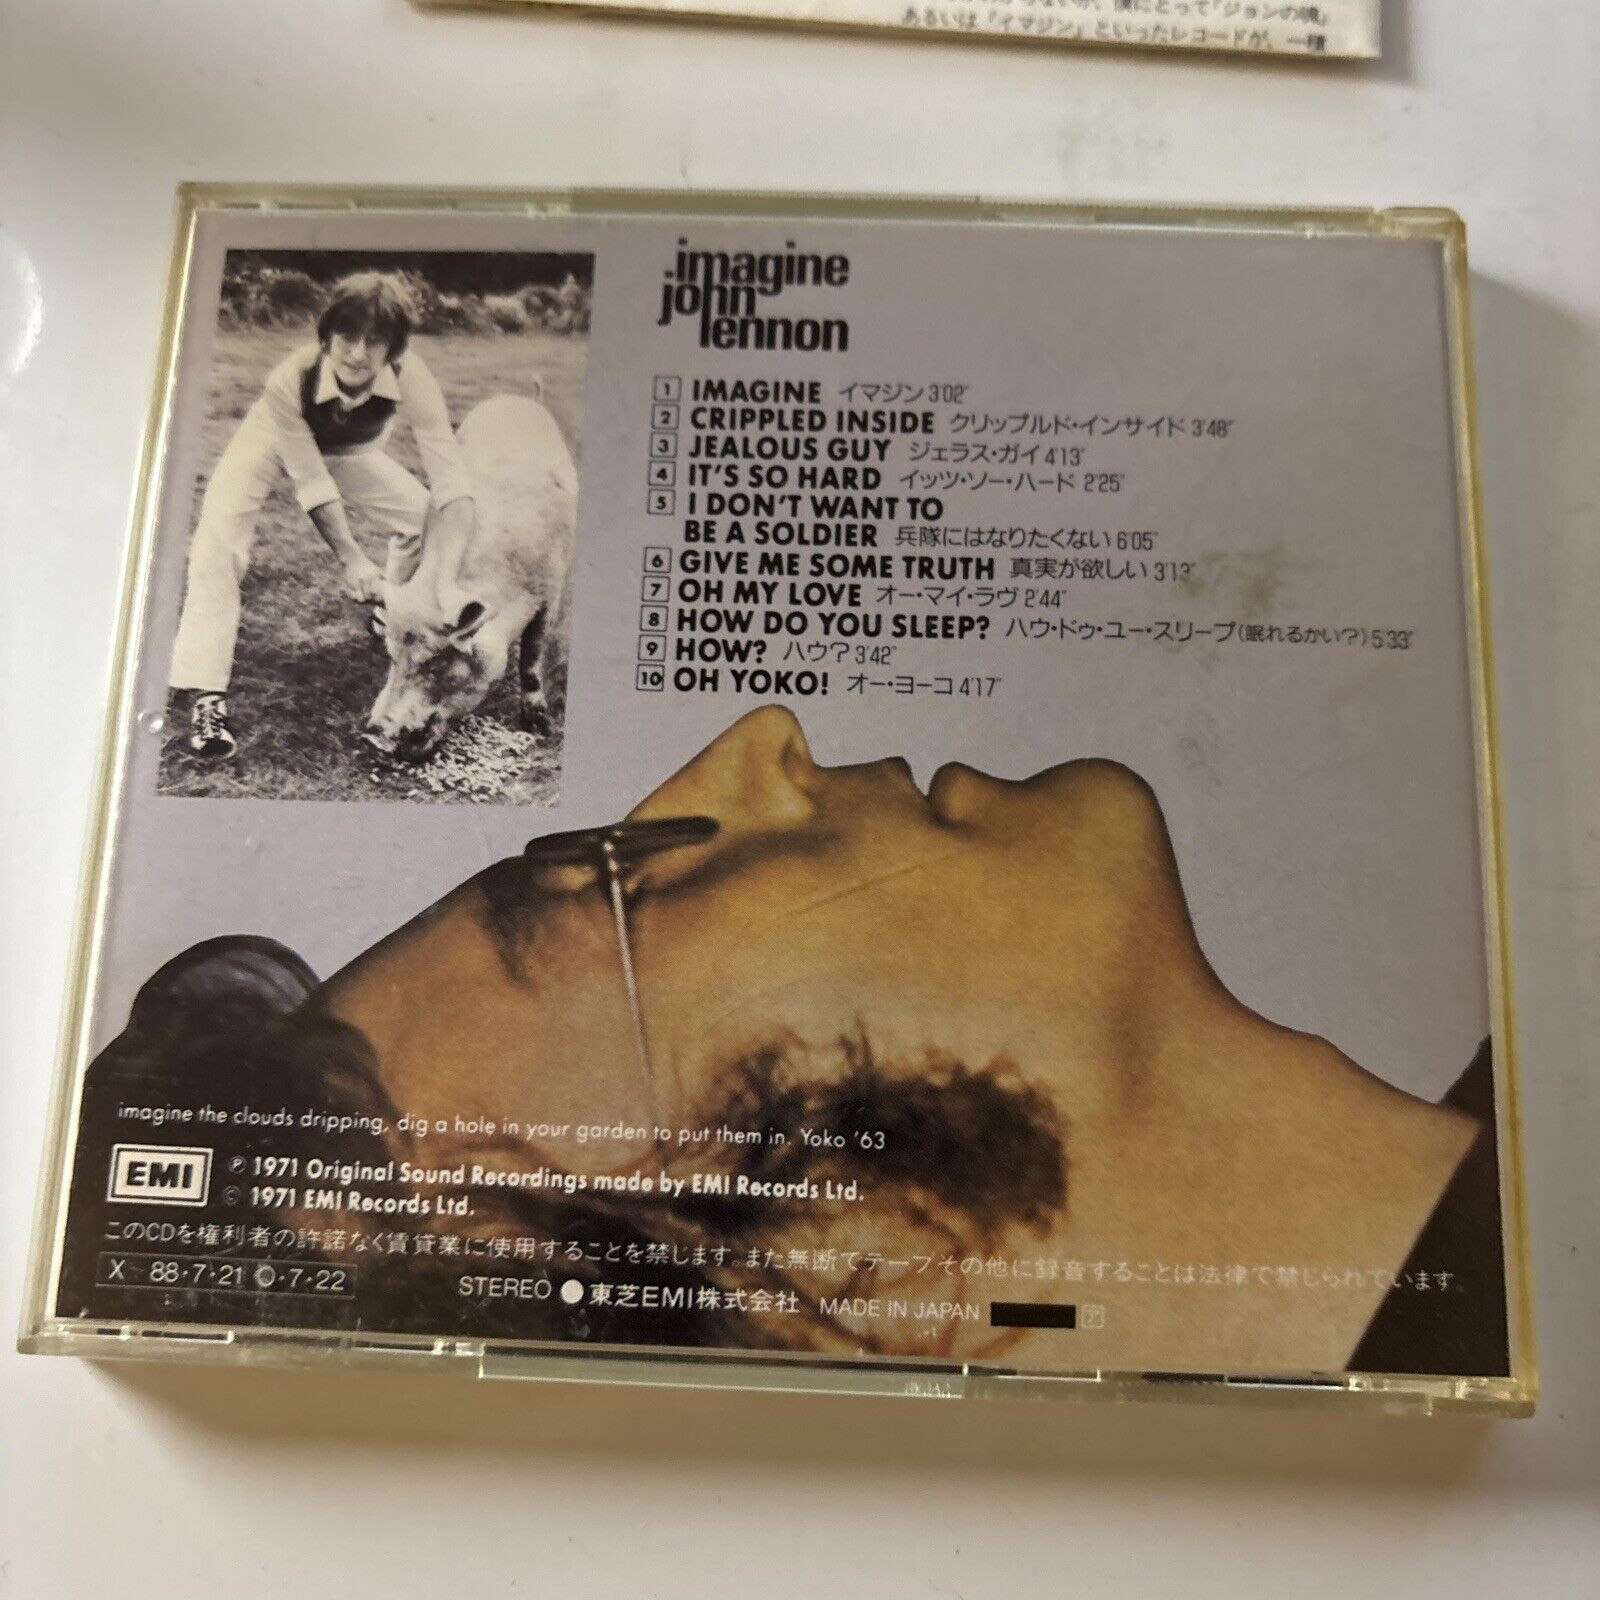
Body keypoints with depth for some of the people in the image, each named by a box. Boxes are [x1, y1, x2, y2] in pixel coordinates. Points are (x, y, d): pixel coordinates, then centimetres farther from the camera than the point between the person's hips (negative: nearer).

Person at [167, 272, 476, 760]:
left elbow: (453, 485, -42)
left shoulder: (411, 378, -37)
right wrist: (351, 558, -47)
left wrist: (449, 579, -53)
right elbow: (312, 483, -33)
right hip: (273, 441, -3)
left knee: (427, 516, -10)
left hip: (347, 451, 3)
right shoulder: (290, 379, -40)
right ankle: (203, 692, -22)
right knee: (220, 539, -24)